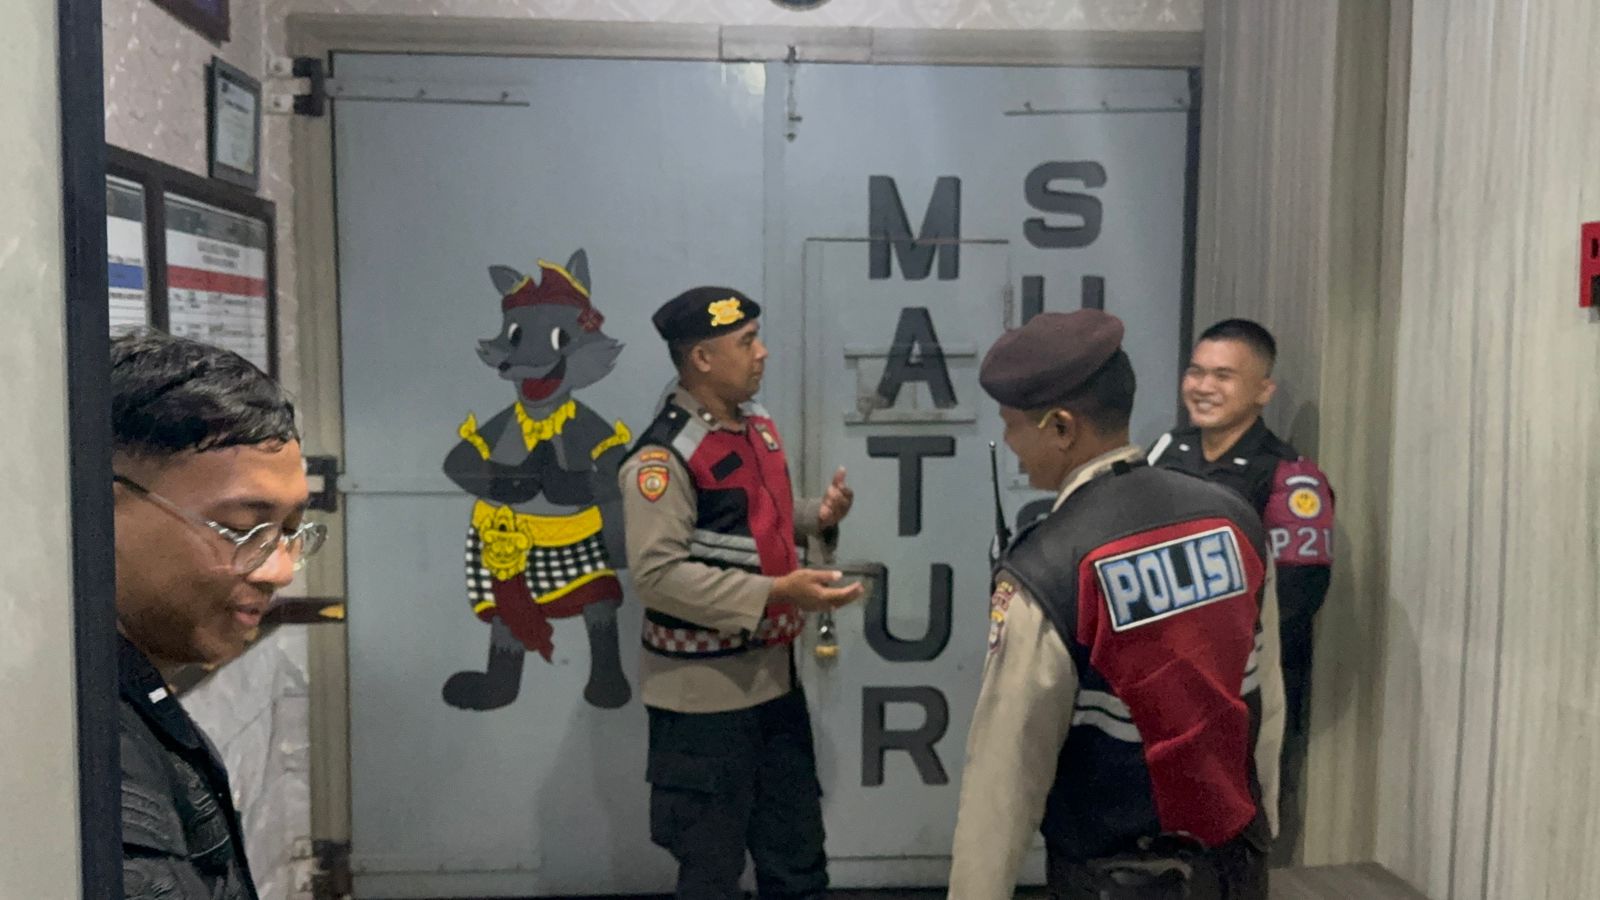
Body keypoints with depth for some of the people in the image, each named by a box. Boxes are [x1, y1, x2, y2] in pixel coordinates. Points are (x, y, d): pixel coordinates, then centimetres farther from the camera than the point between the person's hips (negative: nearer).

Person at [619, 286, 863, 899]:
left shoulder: (759, 427, 7)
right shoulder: (663, 456, -20)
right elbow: (657, 575, -25)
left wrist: (818, 517, 0)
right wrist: (776, 592, -27)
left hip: (773, 675, 8)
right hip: (704, 694, -8)